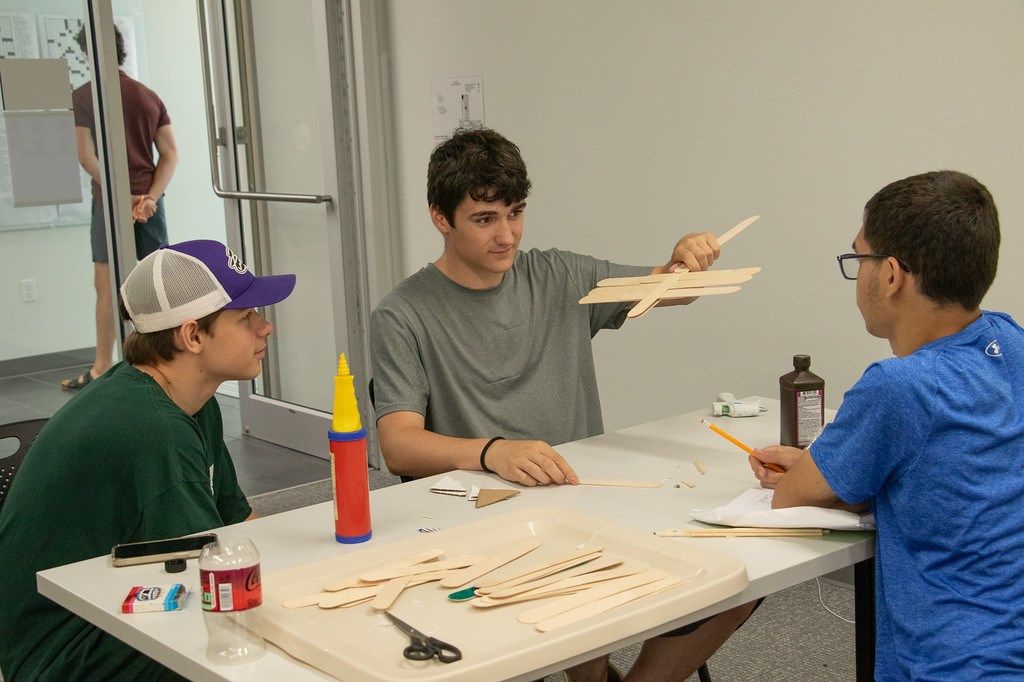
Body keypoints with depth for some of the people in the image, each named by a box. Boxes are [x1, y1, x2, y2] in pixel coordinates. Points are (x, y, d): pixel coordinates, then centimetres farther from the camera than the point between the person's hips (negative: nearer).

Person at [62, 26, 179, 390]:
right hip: (150, 202, 4)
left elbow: (86, 157, -12)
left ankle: (102, 369, 7)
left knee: (107, 287, 2)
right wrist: (150, 197, -5)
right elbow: (170, 155, 3)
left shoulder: (83, 97, -5)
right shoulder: (149, 96, 9)